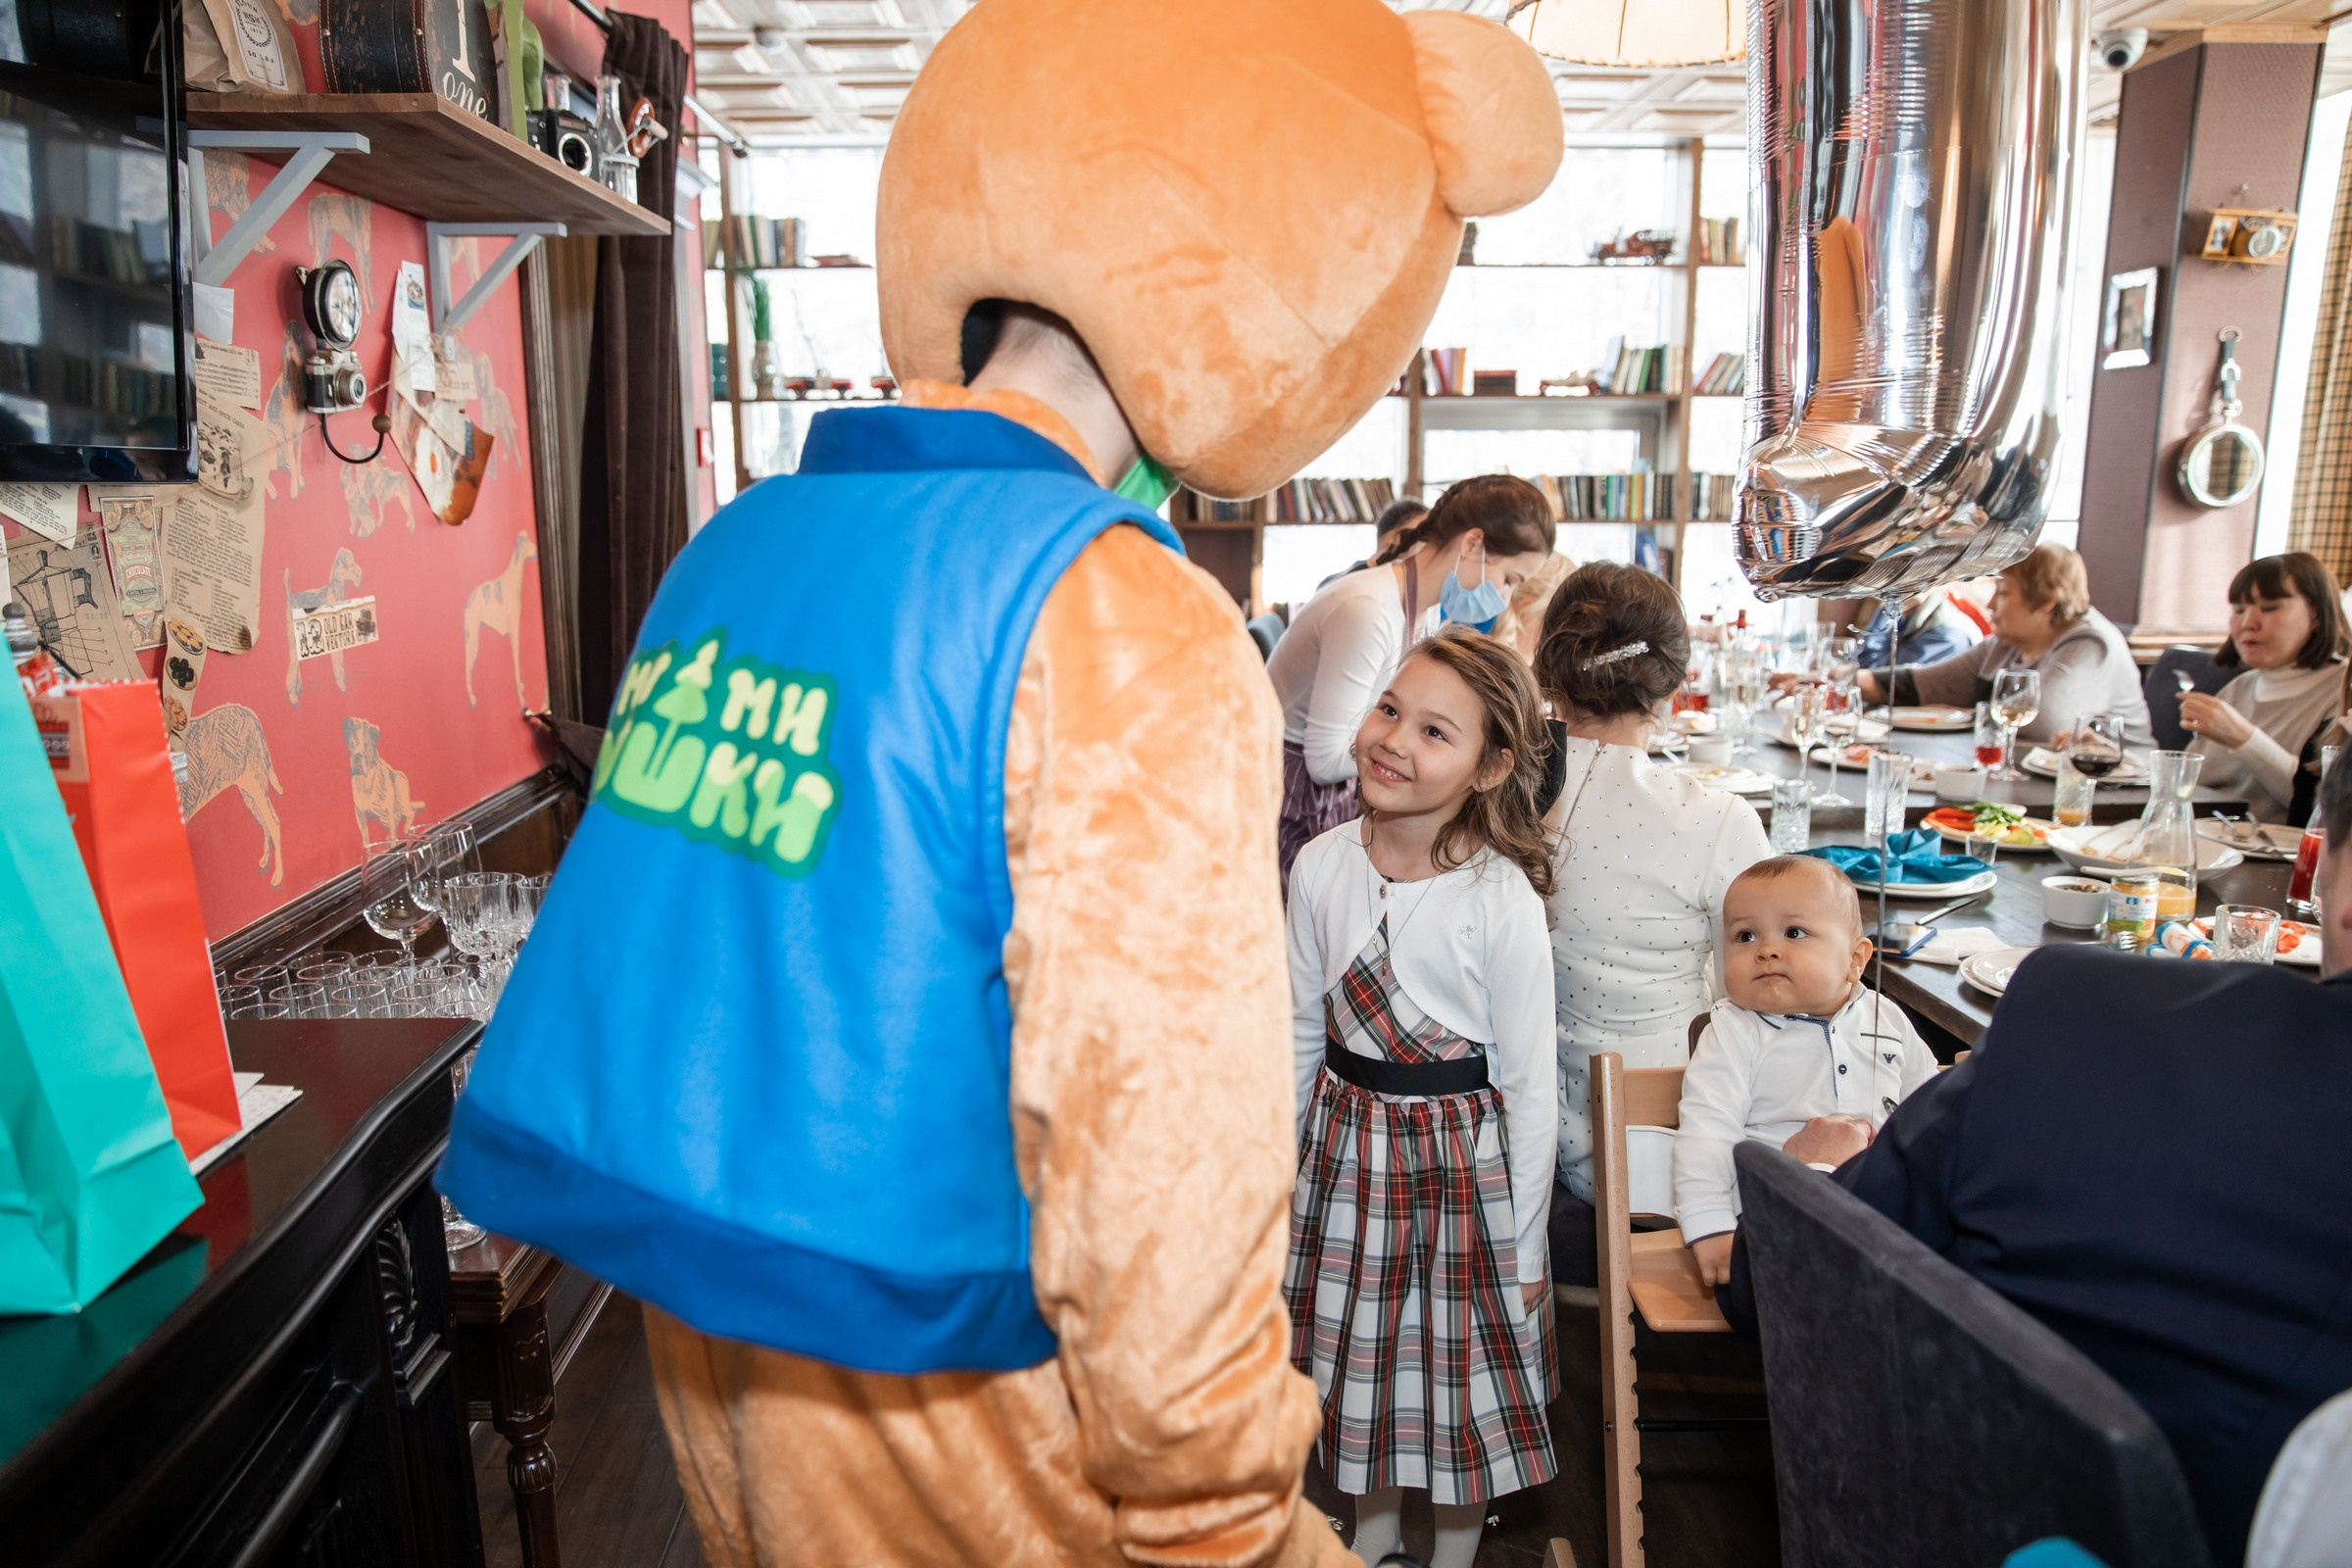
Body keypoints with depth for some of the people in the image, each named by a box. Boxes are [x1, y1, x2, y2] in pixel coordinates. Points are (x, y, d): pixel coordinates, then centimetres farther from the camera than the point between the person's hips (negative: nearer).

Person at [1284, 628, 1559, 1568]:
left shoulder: (1503, 901, -20)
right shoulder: (1320, 867, -9)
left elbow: (1530, 1084, -12)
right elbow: (1301, 1033, 4)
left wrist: (1525, 1250, -7)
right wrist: (1280, 1171, 10)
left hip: (1461, 1154, -3)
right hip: (1346, 1142, 4)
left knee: (1463, 1366, 13)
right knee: (1360, 1350, 20)